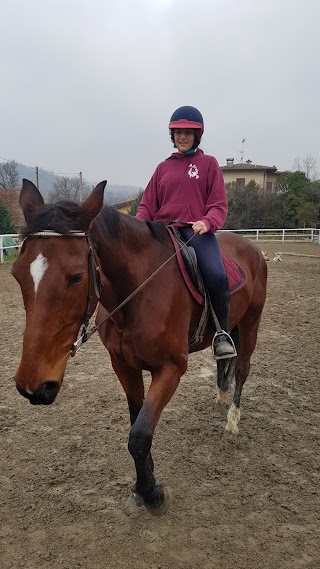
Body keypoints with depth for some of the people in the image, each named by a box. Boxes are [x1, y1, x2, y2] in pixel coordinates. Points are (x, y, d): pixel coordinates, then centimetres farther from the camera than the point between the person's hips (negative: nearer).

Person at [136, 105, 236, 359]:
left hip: (198, 229, -3)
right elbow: (148, 204, 17)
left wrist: (207, 222, -19)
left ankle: (222, 333, -9)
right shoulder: (163, 167, 19)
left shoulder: (208, 163, 11)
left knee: (216, 275, -29)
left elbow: (219, 205, 3)